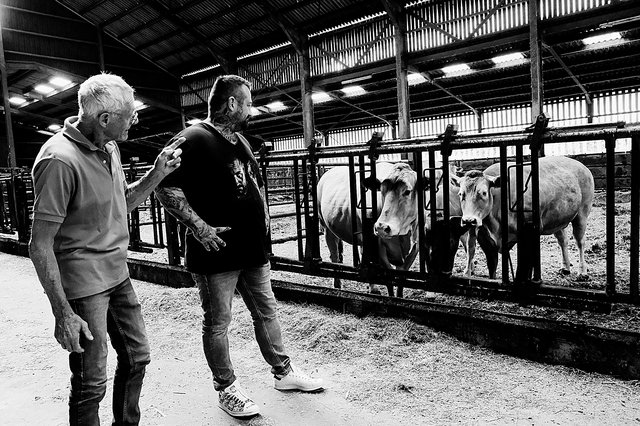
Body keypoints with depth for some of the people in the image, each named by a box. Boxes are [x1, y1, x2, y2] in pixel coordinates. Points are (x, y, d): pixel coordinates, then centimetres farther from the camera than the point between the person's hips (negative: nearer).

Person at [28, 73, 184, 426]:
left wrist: (156, 173, 0)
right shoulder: (60, 160, -23)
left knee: (137, 356, 18)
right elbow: (39, 246, -20)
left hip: (118, 275, 9)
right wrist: (63, 314, -19)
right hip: (83, 285, -8)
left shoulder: (109, 148, 4)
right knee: (91, 382, 3)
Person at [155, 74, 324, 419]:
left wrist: (263, 216, 15)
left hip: (253, 250, 8)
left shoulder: (240, 141, 15)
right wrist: (199, 225, -23)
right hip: (216, 253, -8)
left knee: (266, 313, 17)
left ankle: (283, 372, 33)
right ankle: (226, 389, 23)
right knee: (217, 323, 7)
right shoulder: (193, 140, -13)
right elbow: (165, 189, -20)